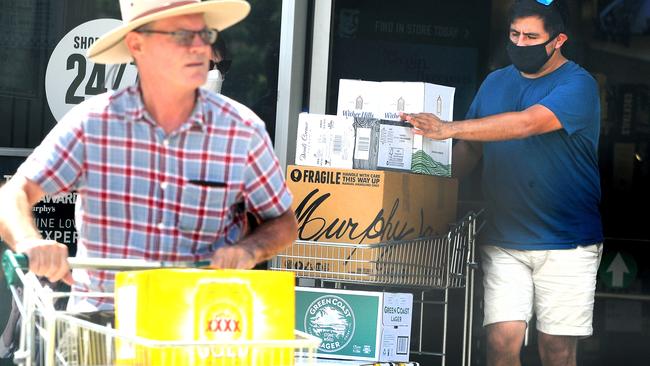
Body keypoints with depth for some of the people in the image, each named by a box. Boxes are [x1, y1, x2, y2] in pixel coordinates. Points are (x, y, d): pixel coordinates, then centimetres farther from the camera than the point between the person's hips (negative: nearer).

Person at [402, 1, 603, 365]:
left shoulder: (577, 85, -10)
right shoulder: (495, 83, 11)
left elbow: (527, 123, -26)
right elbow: (470, 148, 15)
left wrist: (449, 128, -31)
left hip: (566, 243, -4)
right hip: (503, 241, 4)